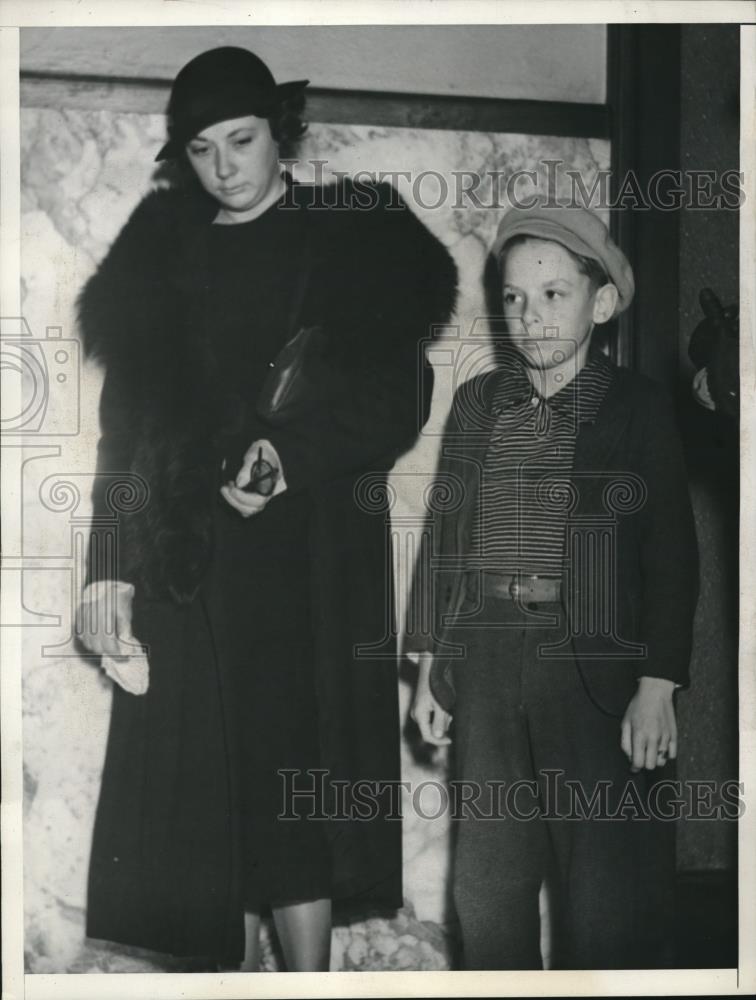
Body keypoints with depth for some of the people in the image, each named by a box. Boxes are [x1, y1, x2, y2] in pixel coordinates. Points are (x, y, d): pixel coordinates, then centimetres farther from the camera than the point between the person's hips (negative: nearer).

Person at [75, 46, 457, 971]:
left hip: (309, 554, -3)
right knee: (200, 787, 0)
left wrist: (294, 452, -18)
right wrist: (109, 566, 1)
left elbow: (392, 397, -1)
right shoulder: (166, 251, 15)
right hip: (186, 555, 3)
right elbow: (126, 418, 10)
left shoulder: (351, 235, 7)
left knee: (290, 777, -7)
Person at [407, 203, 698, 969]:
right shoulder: (476, 401, 7)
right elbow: (443, 534, 11)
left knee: (605, 895, 0)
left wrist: (658, 687, -10)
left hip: (595, 666, -3)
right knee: (486, 884, 11)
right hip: (484, 664, 4)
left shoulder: (636, 407, -2)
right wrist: (430, 666, 9)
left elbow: (670, 554, -3)